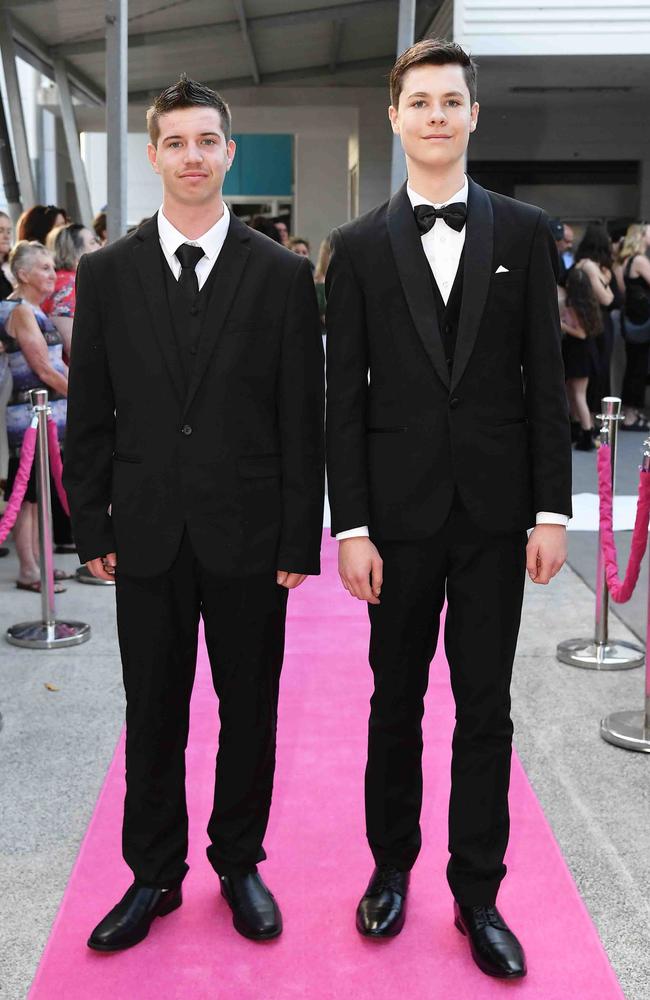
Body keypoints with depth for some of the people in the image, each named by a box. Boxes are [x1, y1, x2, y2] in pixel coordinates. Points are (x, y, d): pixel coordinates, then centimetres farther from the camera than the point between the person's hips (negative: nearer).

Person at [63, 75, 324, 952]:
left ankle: (239, 862, 30)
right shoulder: (107, 273, 4)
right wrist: (92, 528, 1)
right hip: (148, 537, 1)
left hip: (248, 536, -1)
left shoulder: (282, 274, 0)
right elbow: (89, 413, 5)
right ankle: (154, 874, 27)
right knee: (152, 715, 11)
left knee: (249, 710, 11)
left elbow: (303, 419, -2)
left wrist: (300, 540, -5)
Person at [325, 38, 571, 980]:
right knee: (397, 700, 12)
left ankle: (478, 893, 21)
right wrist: (350, 526, -6)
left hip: (496, 511, 0)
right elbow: (344, 396, 0)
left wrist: (552, 511, -3)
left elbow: (545, 380, 2)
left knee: (487, 708, 7)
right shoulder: (359, 246, 2)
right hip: (400, 509, 0)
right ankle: (391, 867, 30)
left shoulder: (525, 232, 4)